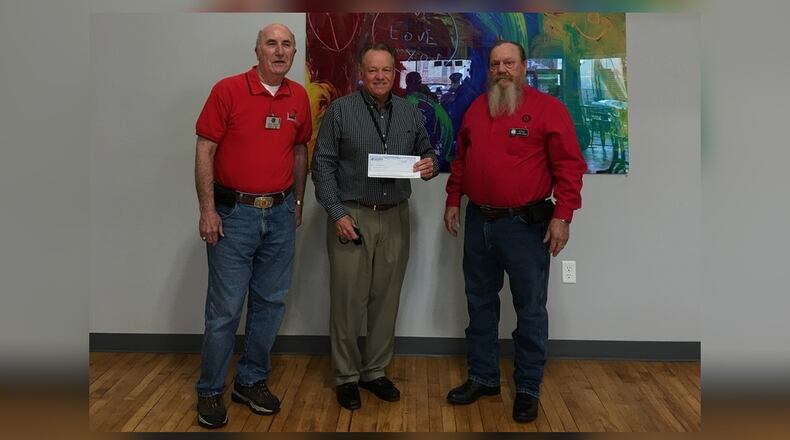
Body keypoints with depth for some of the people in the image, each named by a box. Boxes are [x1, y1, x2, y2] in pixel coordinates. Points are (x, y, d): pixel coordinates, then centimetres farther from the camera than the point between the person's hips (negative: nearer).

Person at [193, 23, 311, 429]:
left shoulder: (299, 97, 7)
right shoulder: (227, 90, -6)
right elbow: (205, 151, -7)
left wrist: (298, 202, 15)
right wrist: (207, 210, -11)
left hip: (280, 214, 5)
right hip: (233, 212, -4)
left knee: (270, 302, 11)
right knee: (224, 308, 1)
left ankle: (252, 380, 28)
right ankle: (210, 391, 18)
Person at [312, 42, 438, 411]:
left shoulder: (410, 113, 10)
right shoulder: (340, 111, -2)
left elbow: (427, 151, 18)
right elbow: (323, 165, -4)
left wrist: (430, 164, -7)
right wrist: (337, 213, -12)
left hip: (395, 217, 4)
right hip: (351, 216, -3)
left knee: (386, 299, 10)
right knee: (348, 300, 1)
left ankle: (375, 371, 25)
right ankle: (346, 376, 17)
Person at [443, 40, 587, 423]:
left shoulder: (548, 108, -5)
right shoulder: (476, 109, 12)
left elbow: (569, 165, -9)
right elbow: (460, 159, 19)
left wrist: (563, 216, -15)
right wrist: (453, 200, 14)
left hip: (525, 225, -5)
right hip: (478, 222, 6)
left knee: (530, 309, 4)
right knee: (480, 302, 14)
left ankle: (528, 388, 19)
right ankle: (482, 377, 30)